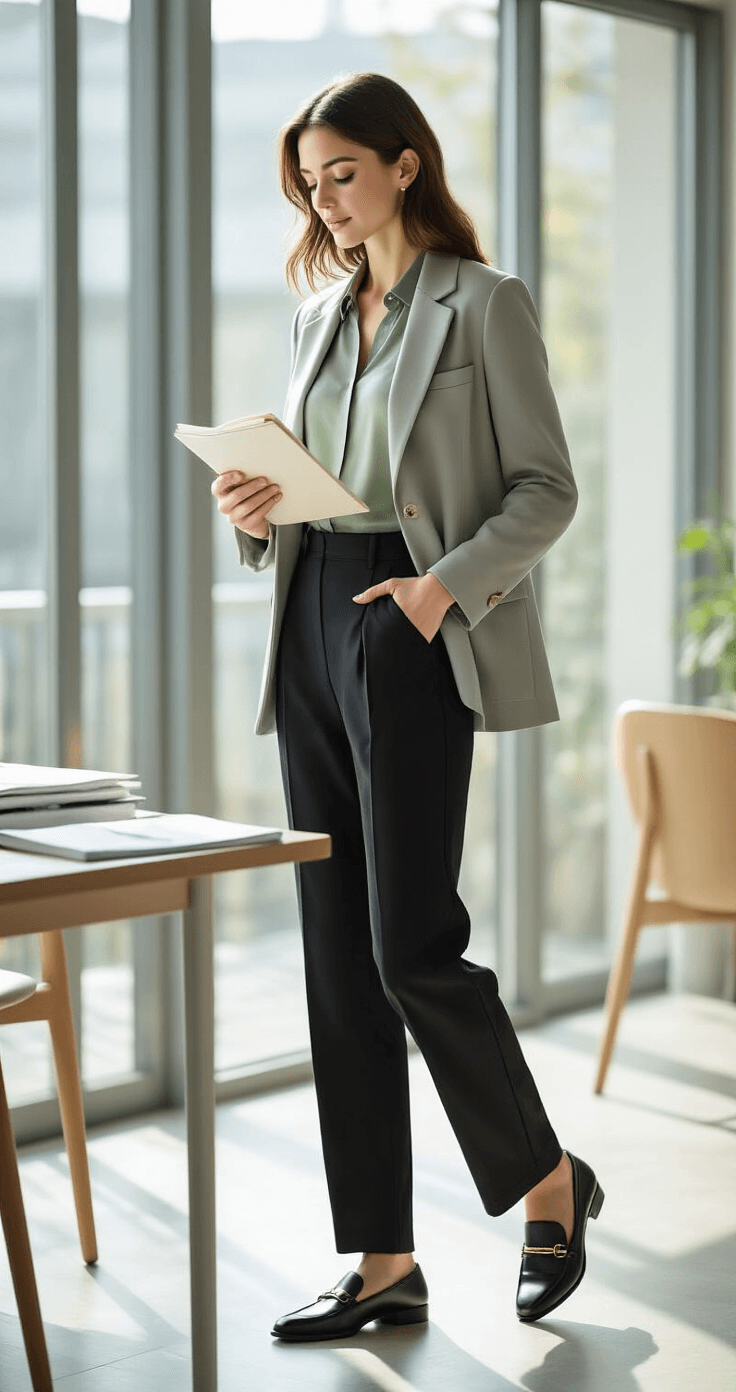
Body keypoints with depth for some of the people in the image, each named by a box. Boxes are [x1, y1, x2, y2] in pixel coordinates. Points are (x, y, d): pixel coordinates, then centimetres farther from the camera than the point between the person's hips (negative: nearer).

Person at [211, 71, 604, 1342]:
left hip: (414, 631, -7)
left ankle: (550, 1181, 16)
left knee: (411, 944, -10)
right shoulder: (318, 315, 17)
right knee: (338, 955, 5)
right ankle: (384, 1263, 12)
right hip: (312, 627, 7)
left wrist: (452, 581, -19)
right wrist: (254, 512, 0)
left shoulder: (483, 303, -2)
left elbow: (547, 487, -5)